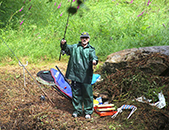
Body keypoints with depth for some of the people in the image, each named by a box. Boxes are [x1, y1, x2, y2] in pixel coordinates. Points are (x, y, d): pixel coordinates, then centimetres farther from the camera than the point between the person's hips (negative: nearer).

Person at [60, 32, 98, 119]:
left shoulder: (91, 49, 5)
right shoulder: (75, 47, 12)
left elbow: (93, 56, -12)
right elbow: (67, 49, -3)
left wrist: (94, 60, -36)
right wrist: (64, 44, -25)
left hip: (86, 77, -2)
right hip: (75, 75, 2)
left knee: (87, 94, 1)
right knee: (76, 93, 9)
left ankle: (88, 111, 14)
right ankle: (77, 110, 23)